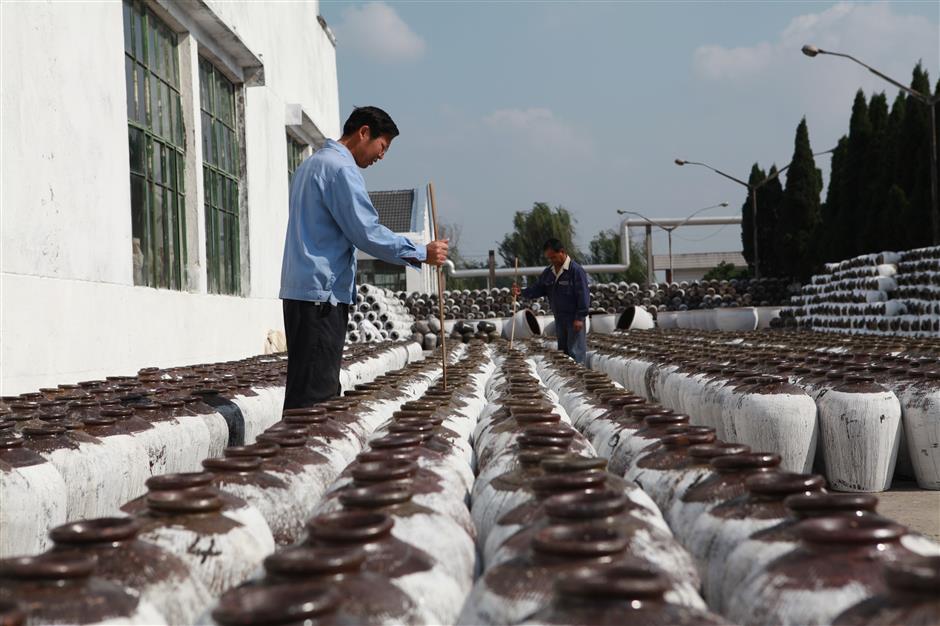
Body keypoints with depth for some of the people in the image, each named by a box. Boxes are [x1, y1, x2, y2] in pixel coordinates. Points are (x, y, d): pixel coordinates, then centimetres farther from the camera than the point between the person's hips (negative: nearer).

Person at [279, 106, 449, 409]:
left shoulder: (311, 164, 22)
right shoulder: (340, 168, -10)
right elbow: (367, 233, -16)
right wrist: (422, 253, -8)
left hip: (300, 290, 10)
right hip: (322, 293, -10)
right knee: (314, 394, -11)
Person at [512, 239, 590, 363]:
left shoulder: (576, 270, -13)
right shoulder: (548, 272, 10)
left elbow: (583, 295, -15)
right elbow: (538, 289, 11)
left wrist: (580, 317, -18)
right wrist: (523, 292, -8)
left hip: (573, 319, -7)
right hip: (559, 319, 7)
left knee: (575, 352, -7)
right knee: (562, 350, 13)